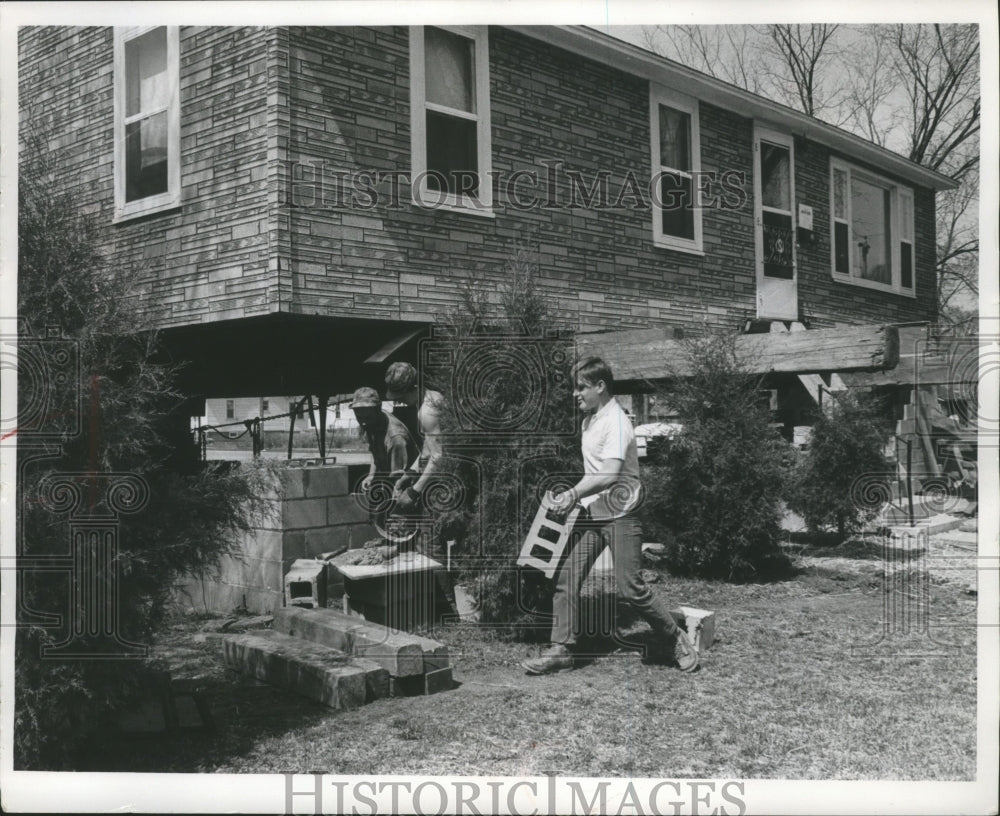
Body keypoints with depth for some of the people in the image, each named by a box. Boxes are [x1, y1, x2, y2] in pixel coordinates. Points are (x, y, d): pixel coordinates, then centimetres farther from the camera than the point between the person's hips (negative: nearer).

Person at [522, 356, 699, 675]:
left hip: (619, 514, -8)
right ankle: (561, 649, 8)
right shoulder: (589, 419, 11)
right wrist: (577, 496, 13)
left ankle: (676, 640, 16)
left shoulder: (616, 422, -17)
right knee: (567, 577, 0)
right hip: (591, 513, 8)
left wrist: (574, 493, -28)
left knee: (630, 587, -5)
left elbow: (610, 474, -28)